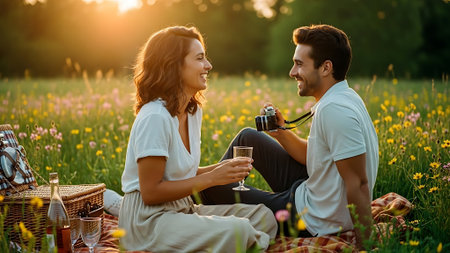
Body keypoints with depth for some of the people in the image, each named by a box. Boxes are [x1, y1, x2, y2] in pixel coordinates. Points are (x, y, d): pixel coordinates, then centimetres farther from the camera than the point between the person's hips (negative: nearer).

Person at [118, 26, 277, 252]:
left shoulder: (194, 111, 8)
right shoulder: (154, 117, -20)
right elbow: (150, 192, -19)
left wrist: (222, 168, -3)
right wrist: (211, 178, -17)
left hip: (183, 208, 9)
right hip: (148, 219, -9)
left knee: (264, 216, -3)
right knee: (236, 231, -29)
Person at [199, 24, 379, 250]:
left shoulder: (335, 111, -29)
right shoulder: (342, 97, 4)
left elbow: (359, 184, -29)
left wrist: (364, 245, -27)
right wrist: (281, 133, -3)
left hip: (313, 221, -9)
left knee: (212, 185, 3)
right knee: (247, 138, 17)